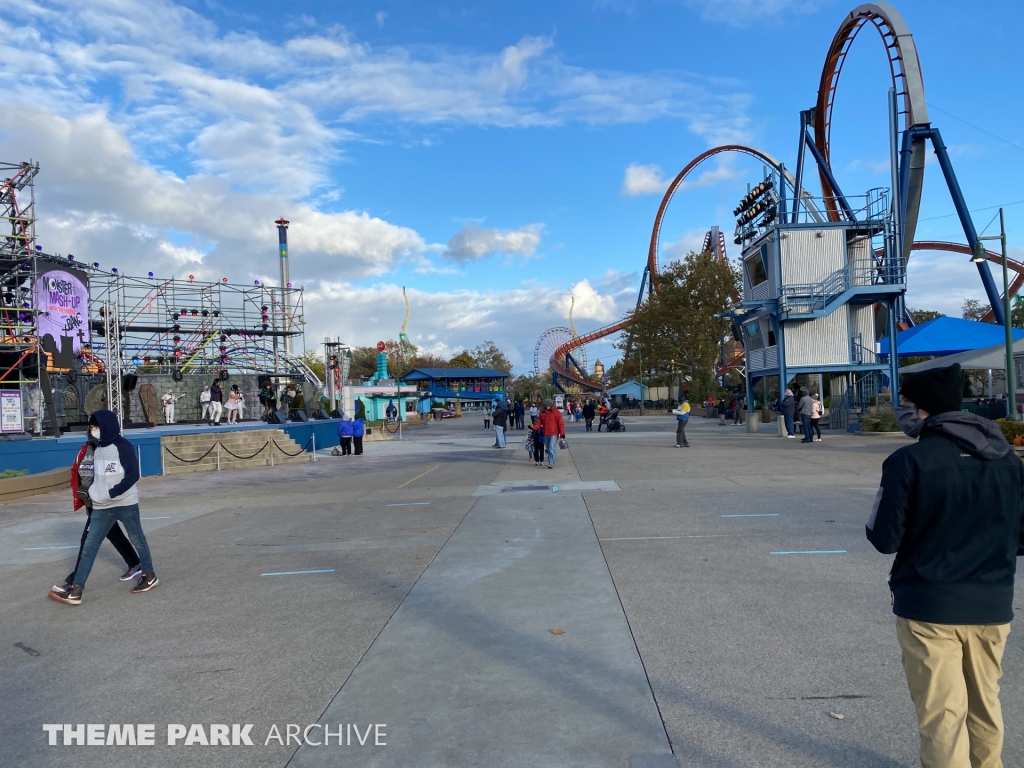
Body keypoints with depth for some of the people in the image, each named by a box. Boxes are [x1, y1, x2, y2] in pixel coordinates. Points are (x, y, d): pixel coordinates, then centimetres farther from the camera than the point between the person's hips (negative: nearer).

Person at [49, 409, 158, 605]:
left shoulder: (123, 446, -13)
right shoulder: (98, 448, 10)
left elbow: (133, 475, -18)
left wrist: (111, 493, -21)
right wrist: (92, 489, 5)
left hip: (126, 504, -7)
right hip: (101, 507, 7)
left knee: (137, 540, 8)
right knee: (89, 546, 1)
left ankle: (149, 576, 25)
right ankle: (75, 591, 1)